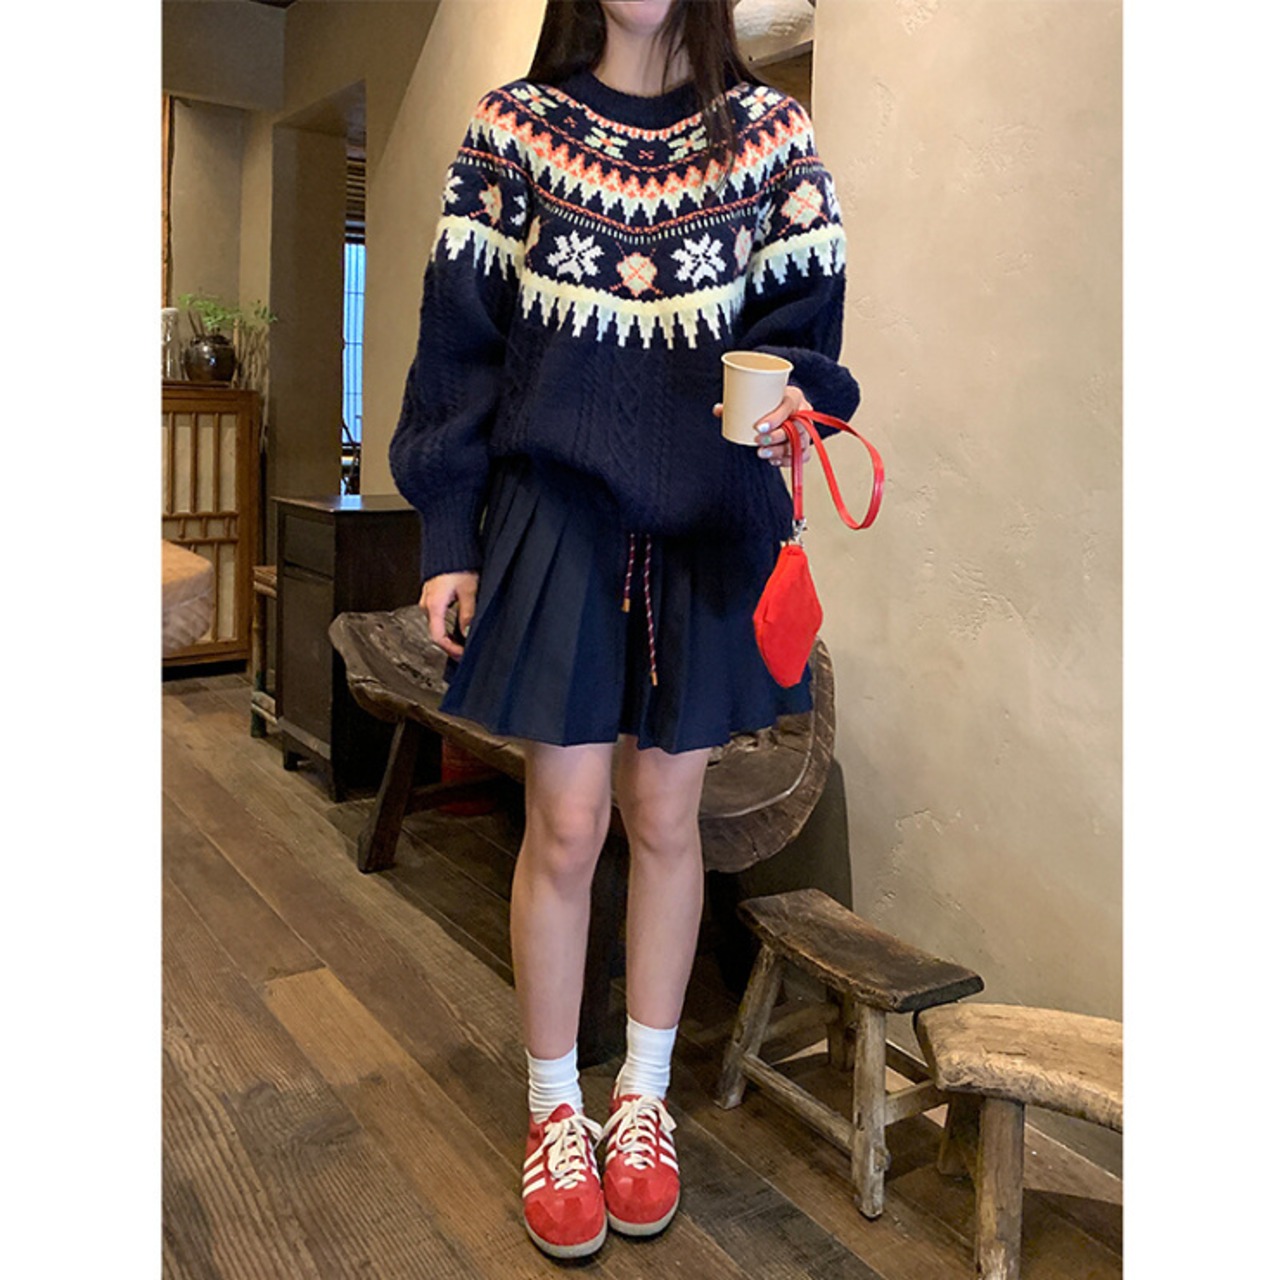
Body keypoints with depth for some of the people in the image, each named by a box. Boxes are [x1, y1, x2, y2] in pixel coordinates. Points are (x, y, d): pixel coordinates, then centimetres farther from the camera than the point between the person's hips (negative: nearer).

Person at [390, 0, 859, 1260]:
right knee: (565, 825, 1)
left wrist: (789, 400, -21)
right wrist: (447, 538, -3)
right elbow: (460, 338, 2)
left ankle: (643, 1097, 29)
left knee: (665, 820, 9)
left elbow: (805, 323, 4)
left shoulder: (769, 134, 7)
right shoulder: (513, 124, 5)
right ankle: (556, 1111, 23)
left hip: (708, 531, 1)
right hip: (558, 522, -1)